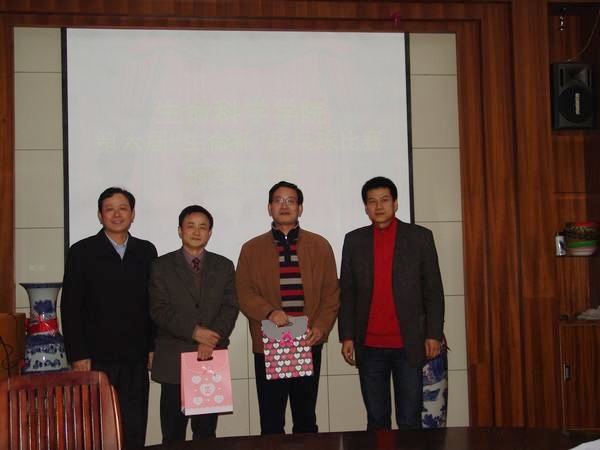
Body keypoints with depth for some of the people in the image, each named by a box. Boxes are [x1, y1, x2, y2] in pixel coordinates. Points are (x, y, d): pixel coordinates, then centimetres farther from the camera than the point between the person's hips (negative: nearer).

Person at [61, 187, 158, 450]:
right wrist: (77, 356, -7)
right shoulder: (82, 252, 2)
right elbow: (70, 307, -1)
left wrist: (153, 347, 5)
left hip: (136, 361, 2)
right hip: (96, 360, -2)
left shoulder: (146, 251, 10)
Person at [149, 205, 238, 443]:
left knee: (206, 432, 6)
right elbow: (159, 310, -4)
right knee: (173, 434, 2)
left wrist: (211, 339, -13)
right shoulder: (162, 266, 5)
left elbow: (230, 308, 3)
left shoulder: (224, 266, 12)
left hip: (212, 359, 2)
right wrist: (194, 332, -14)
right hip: (174, 361, -1)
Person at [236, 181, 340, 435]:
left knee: (306, 419, 10)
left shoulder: (320, 246, 8)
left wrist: (321, 327, -7)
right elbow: (244, 293, 1)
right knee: (271, 423, 4)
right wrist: (269, 312, -16)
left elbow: (331, 293, 6)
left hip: (308, 344, 1)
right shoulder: (251, 249, 7)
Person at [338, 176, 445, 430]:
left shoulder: (420, 237, 3)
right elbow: (347, 292, 7)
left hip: (409, 345, -1)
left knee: (410, 420, 2)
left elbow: (433, 290, 2)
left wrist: (433, 335, -4)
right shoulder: (354, 241, 8)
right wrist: (346, 337, 1)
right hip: (369, 347, 2)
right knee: (376, 420, 8)